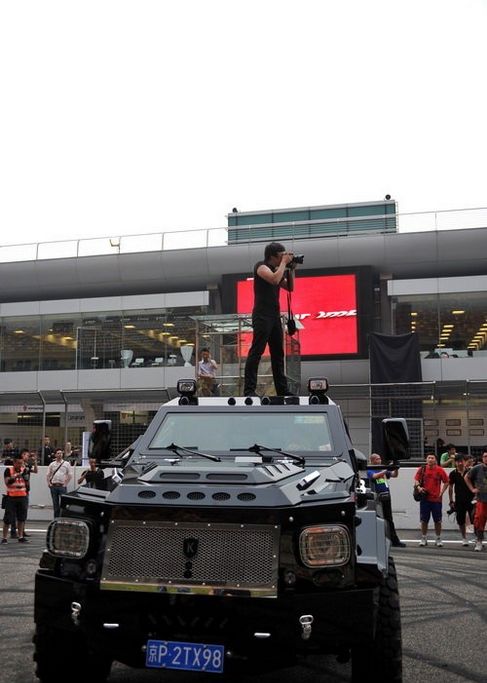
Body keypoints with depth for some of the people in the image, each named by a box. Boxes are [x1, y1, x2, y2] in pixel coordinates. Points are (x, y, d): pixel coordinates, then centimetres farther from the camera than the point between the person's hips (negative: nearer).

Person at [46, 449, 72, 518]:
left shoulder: (66, 464, 3)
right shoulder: (52, 464, 10)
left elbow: (70, 475, 2)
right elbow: (48, 475, 15)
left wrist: (66, 484, -3)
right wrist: (49, 483, 5)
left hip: (62, 486, -3)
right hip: (53, 486, 3)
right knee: (55, 505, 7)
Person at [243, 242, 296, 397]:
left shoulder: (277, 270, 18)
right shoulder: (261, 266, -5)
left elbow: (290, 288, 20)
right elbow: (274, 280, -23)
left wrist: (291, 269, 11)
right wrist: (284, 263, -11)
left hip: (275, 316, 9)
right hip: (262, 316, -9)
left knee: (278, 353, 9)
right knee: (257, 351, -13)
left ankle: (282, 390, 13)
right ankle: (249, 390, -15)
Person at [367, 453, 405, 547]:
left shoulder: (383, 469, 17)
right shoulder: (370, 471, -1)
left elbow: (394, 475, 11)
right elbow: (375, 476, -21)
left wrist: (396, 469, -9)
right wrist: (385, 470, -28)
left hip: (386, 497, 6)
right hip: (377, 498, -6)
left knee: (389, 520, 11)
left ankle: (395, 541, 15)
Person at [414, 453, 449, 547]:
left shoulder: (440, 470, -1)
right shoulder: (421, 469, 2)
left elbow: (446, 482, 8)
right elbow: (416, 480, 5)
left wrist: (441, 492, -1)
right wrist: (419, 487, -15)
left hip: (436, 499, -1)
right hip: (424, 498, 1)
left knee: (437, 520, 4)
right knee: (424, 520, 6)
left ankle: (438, 539, 16)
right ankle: (423, 538, 17)